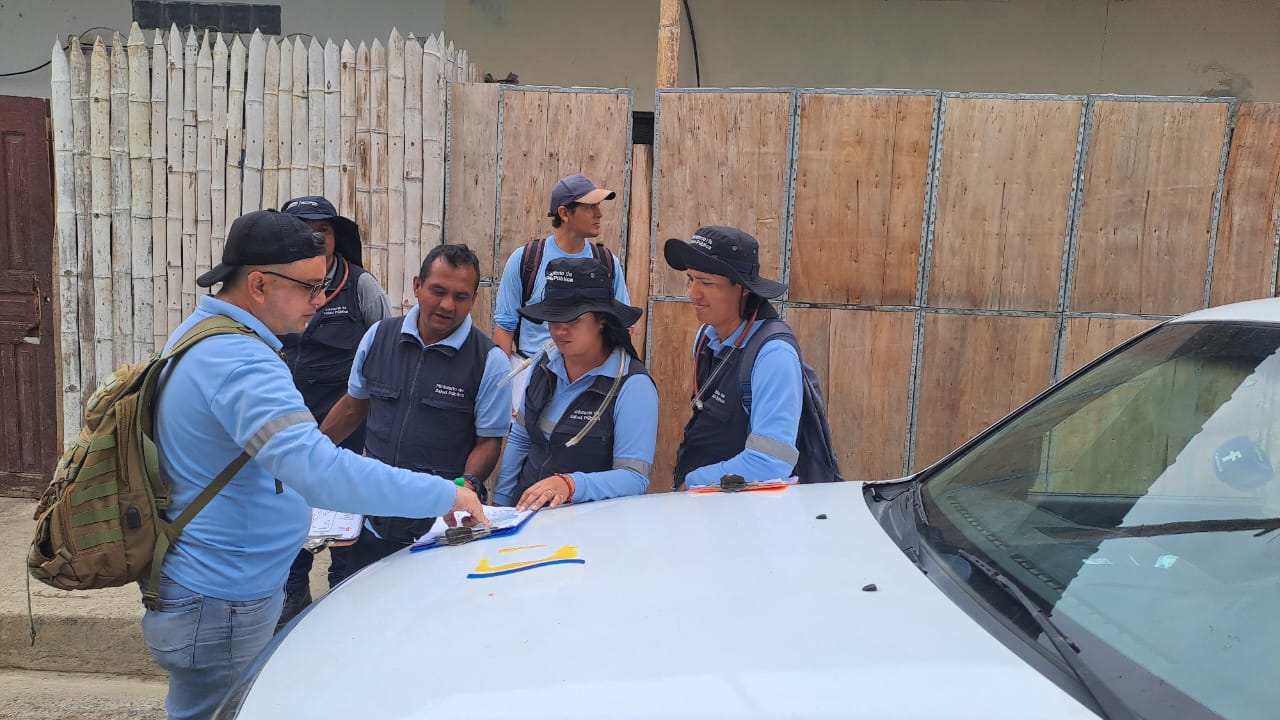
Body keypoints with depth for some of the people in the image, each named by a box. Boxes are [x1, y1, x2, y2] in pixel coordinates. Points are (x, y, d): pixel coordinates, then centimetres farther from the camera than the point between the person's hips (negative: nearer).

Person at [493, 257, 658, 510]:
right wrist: (499, 503, 14)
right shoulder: (545, 365, 7)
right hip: (525, 508, 5)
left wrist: (569, 484, -30)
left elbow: (634, 477, -16)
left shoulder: (633, 386, -12)